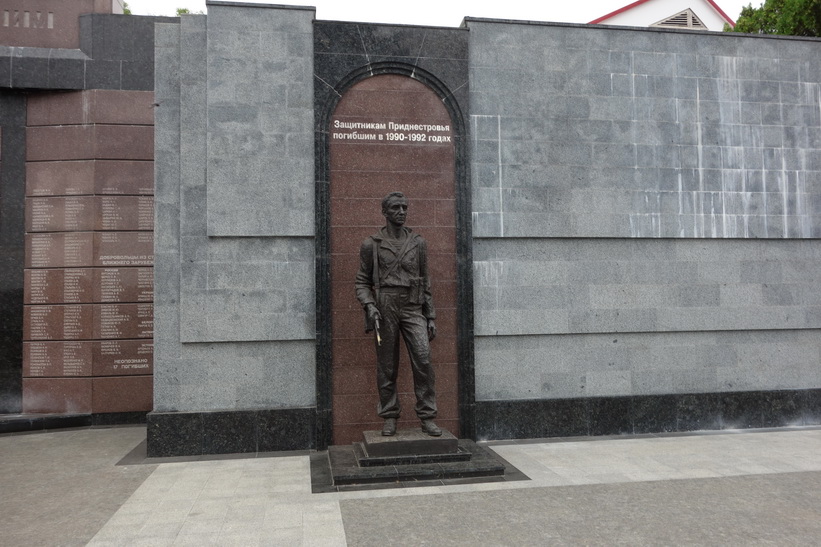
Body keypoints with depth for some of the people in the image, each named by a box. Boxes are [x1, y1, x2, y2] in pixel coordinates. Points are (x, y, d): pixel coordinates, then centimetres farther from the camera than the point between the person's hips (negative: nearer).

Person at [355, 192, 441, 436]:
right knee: (386, 366, 3)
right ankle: (389, 418, 16)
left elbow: (424, 282, 13)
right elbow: (362, 281, 6)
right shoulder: (371, 244, 4)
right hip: (384, 309, -1)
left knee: (423, 359, -12)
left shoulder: (418, 243, 11)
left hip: (413, 309, 1)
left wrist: (431, 317, 10)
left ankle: (427, 418, -3)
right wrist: (369, 306, -12)